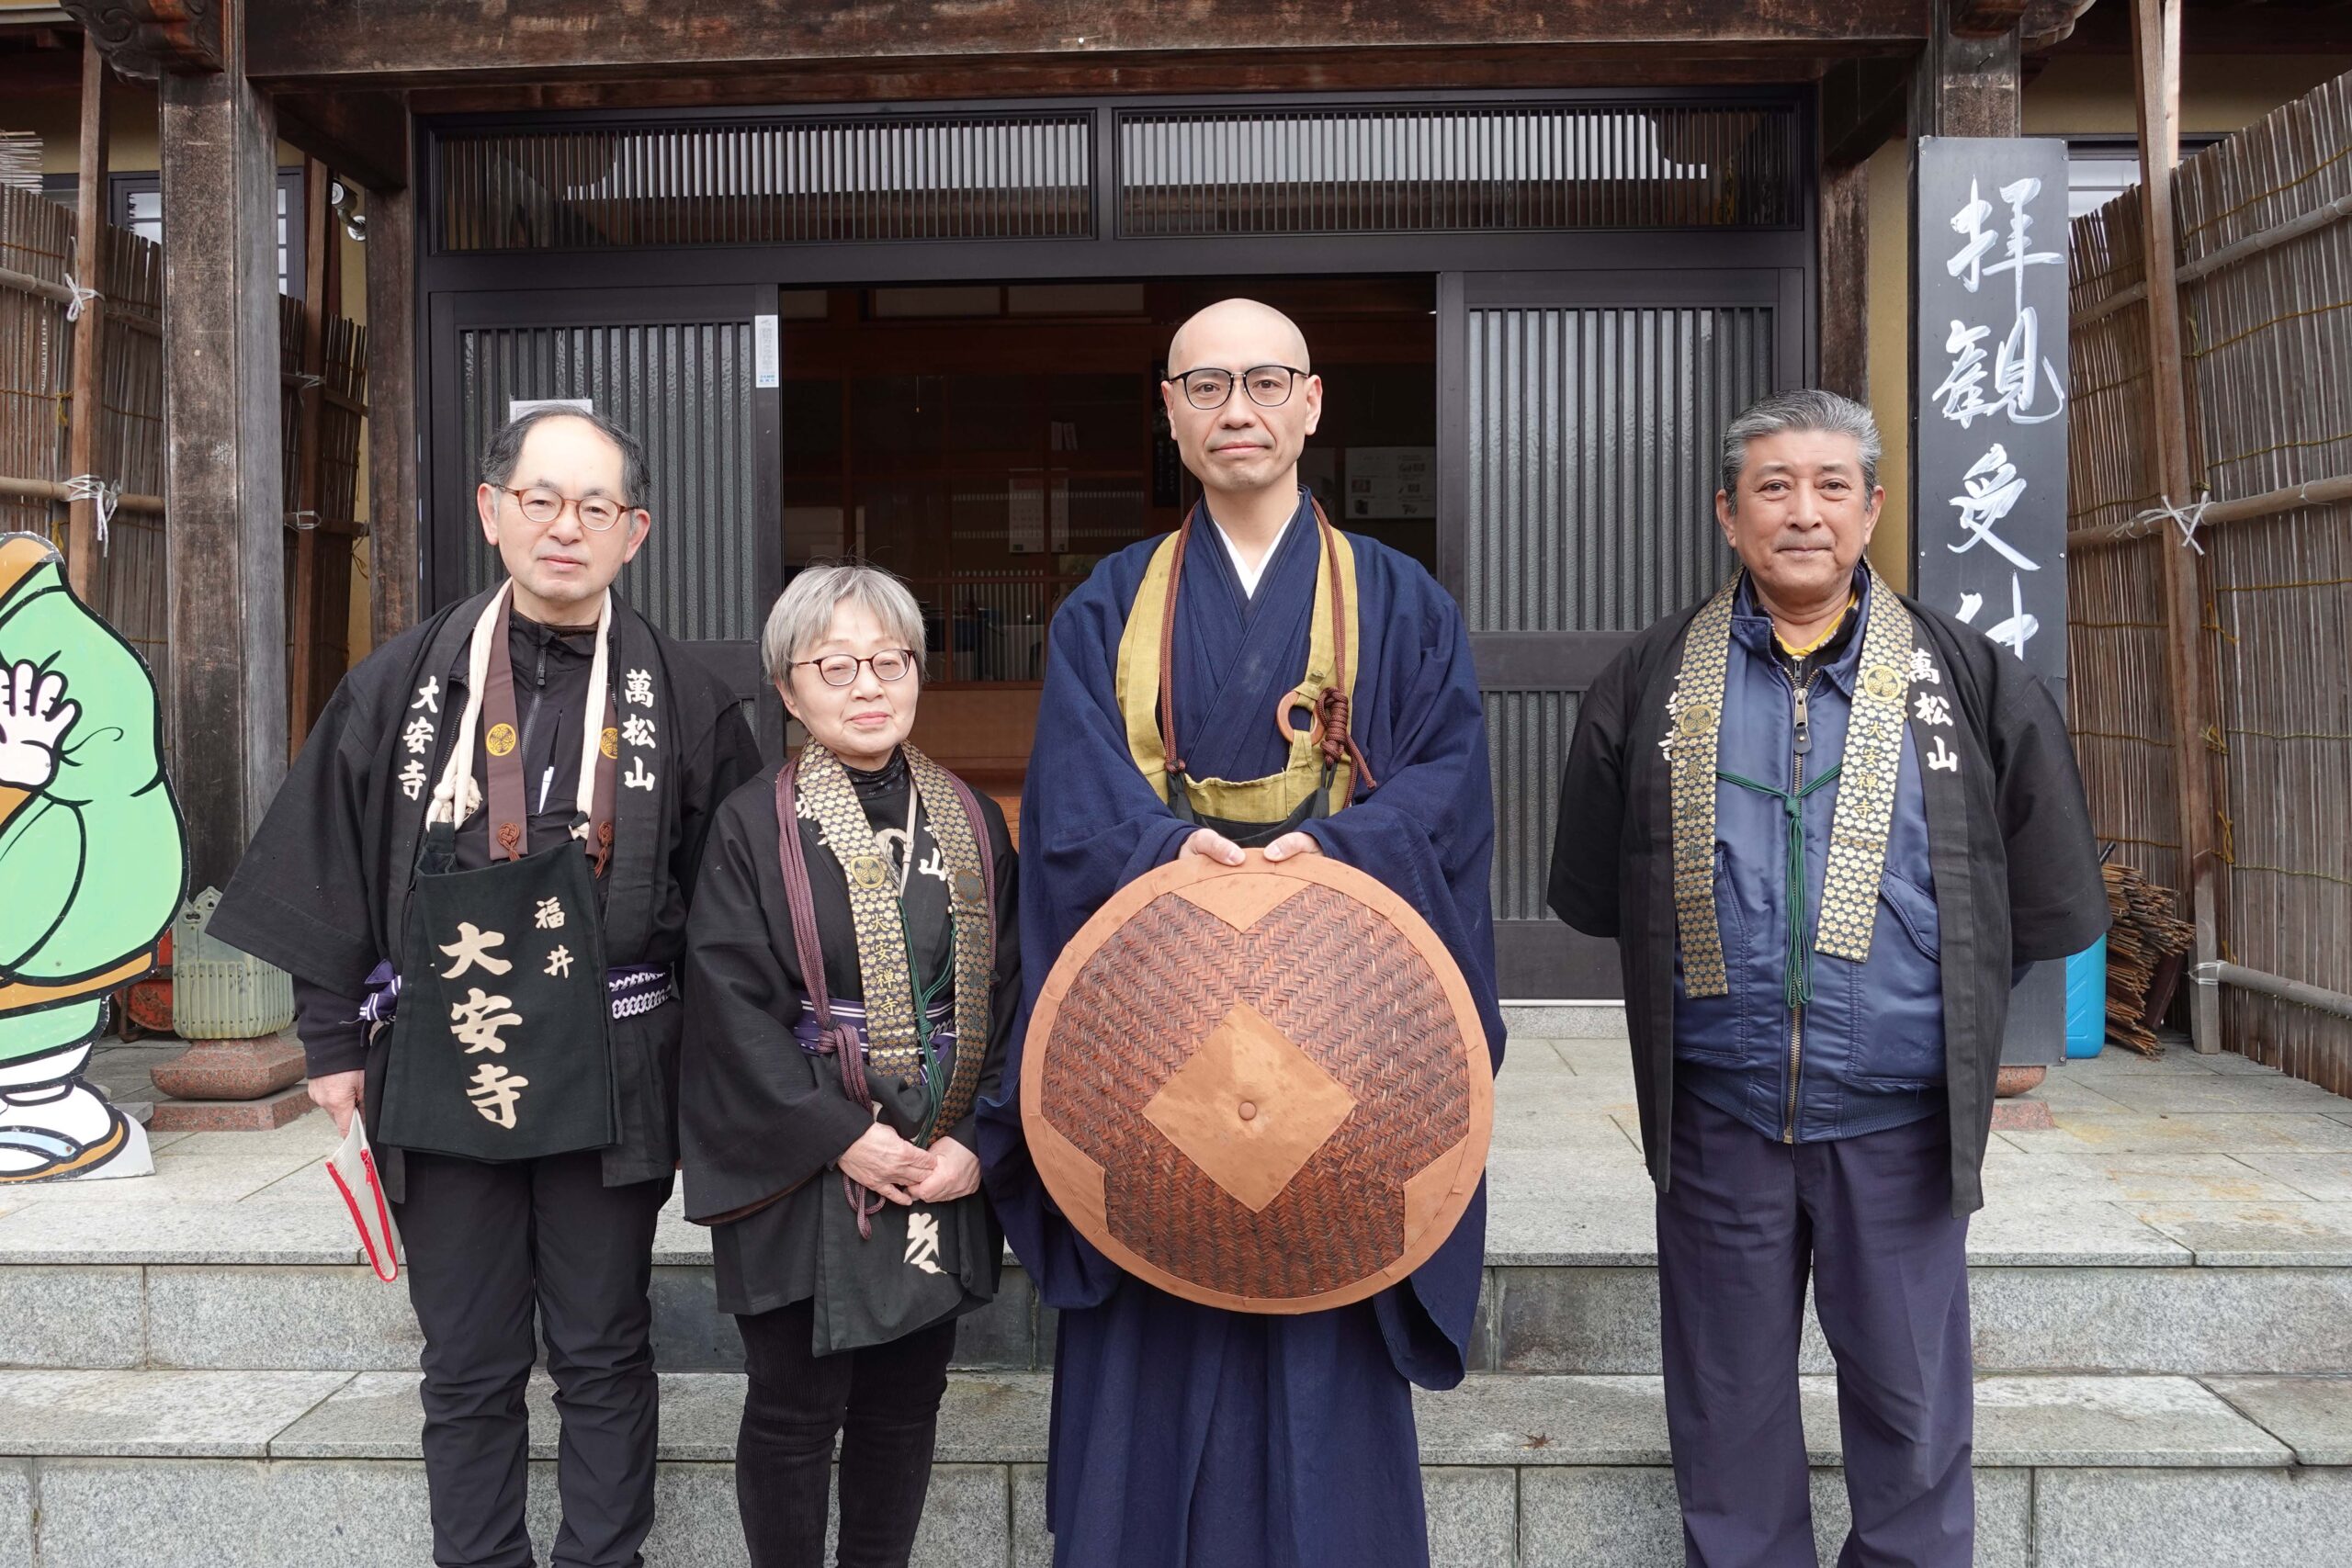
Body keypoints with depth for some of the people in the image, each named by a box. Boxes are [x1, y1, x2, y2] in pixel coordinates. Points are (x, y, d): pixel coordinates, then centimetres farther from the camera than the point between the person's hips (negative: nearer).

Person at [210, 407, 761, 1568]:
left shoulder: (685, 702, -1)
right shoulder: (402, 684, 1)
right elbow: (329, 869, 6)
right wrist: (334, 1039, 4)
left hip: (610, 1078, -1)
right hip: (443, 1071, 1)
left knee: (602, 1359, 12)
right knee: (468, 1369, 13)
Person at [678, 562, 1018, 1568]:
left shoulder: (973, 824, 6)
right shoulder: (755, 823, -5)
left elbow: (1011, 996, 3)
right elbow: (731, 1003, -11)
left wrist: (977, 1141, -8)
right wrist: (840, 1136, -16)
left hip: (946, 1173, 4)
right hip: (803, 1173, -3)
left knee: (906, 1404, 13)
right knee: (795, 1409, 6)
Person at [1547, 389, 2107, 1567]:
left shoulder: (1966, 679, 0)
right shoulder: (1653, 681, 2)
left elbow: (2051, 902, 7)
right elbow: (1589, 890, 10)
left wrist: (1964, 1013, 7)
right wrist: (1708, 981, 9)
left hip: (1899, 1119, 0)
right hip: (1717, 1115, 1)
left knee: (1911, 1403, 12)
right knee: (1728, 1404, 14)